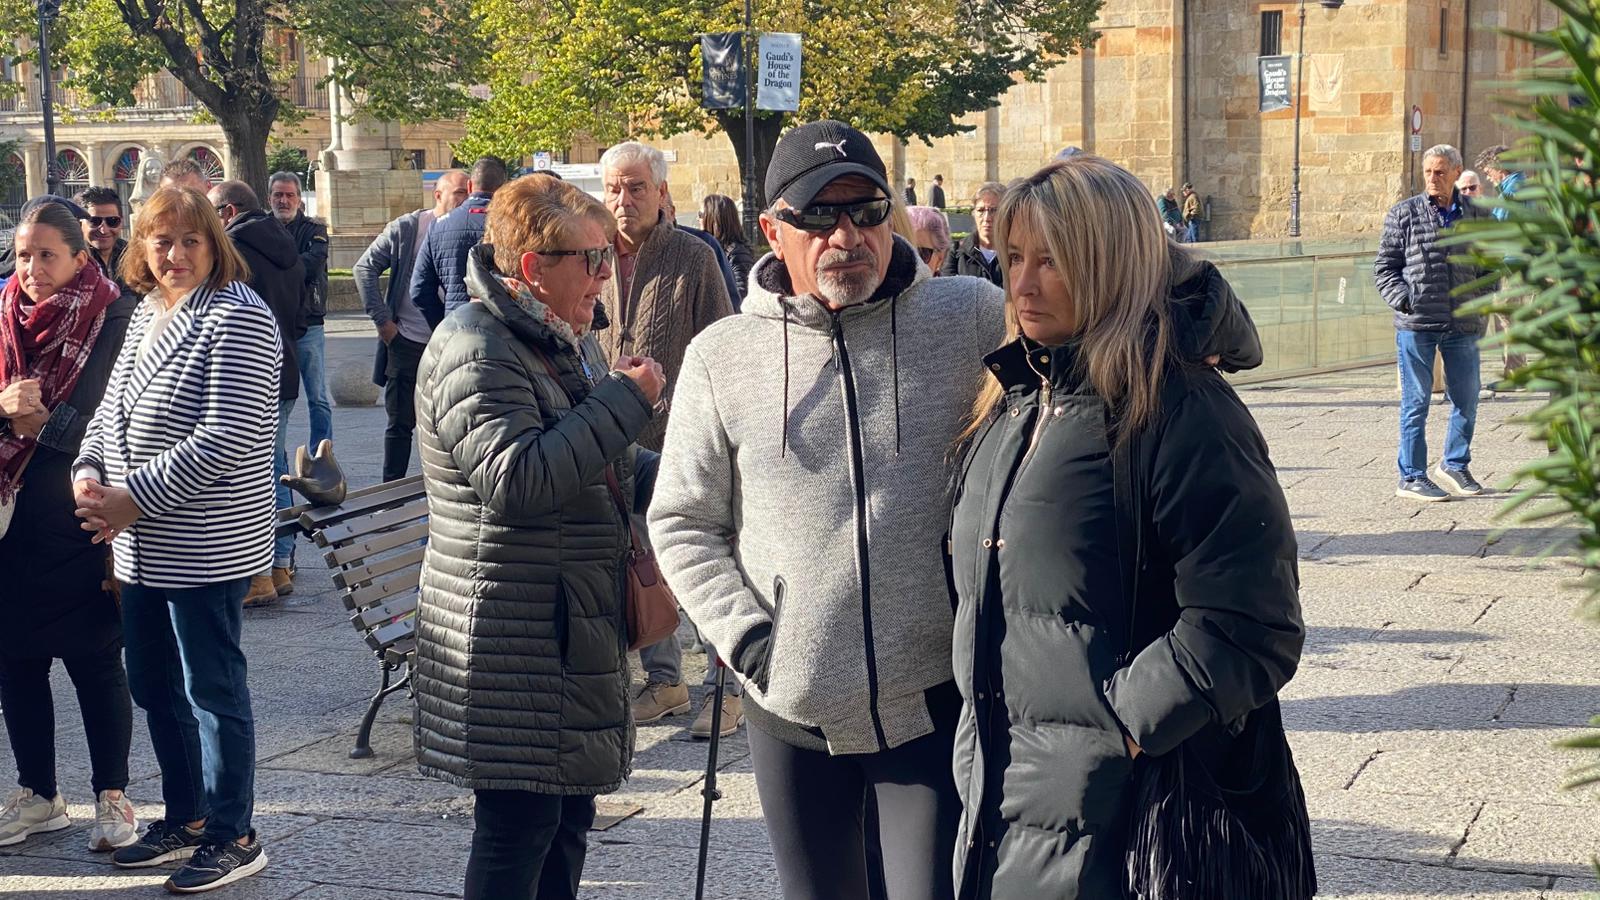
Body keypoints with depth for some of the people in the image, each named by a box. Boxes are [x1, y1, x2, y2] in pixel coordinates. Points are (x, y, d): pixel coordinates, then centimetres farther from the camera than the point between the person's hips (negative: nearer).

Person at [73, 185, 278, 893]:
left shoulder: (237, 318, -15)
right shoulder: (146, 314, 12)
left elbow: (225, 440, -22)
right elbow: (111, 410, 18)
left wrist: (133, 497, -19)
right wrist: (88, 471, -2)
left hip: (206, 546, -9)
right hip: (142, 545, 9)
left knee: (212, 691, 1)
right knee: (155, 686, 17)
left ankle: (232, 836, 14)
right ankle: (185, 817, 32)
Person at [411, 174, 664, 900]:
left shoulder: (567, 342, 14)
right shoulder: (475, 350, -16)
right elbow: (517, 479, -28)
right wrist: (625, 400, -23)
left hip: (574, 628, 9)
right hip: (509, 641, -9)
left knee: (568, 811, 15)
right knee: (519, 820, -4)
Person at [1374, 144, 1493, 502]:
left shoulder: (1477, 215, 8)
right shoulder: (1403, 214, 1)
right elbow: (1384, 267, 3)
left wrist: (1483, 298, 2)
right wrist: (1403, 300, -12)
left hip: (1463, 325, 3)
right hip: (1416, 324, -3)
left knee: (1467, 400, 11)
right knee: (1416, 402, 1)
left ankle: (1455, 465, 30)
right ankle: (1411, 478, 8)